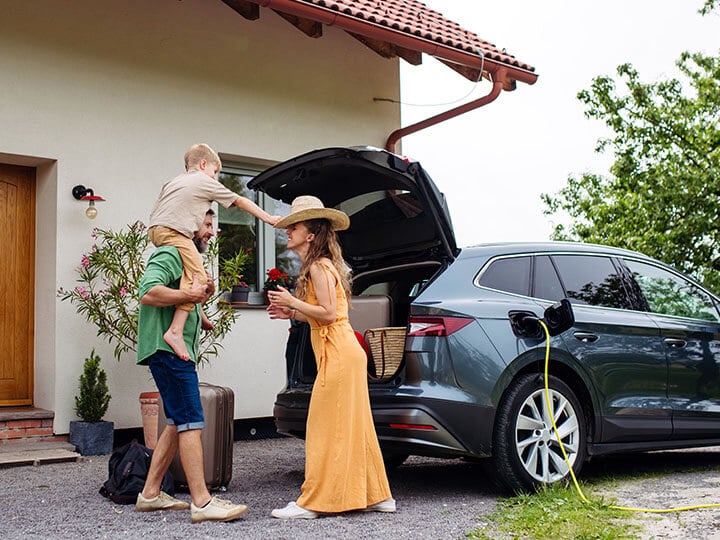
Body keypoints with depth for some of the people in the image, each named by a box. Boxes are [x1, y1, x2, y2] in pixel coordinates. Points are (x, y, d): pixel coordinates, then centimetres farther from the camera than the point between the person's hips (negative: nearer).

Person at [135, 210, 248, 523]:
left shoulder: (188, 259, 25)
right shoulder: (169, 255, -9)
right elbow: (148, 293, -25)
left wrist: (200, 297, 12)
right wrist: (189, 294, -22)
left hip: (179, 352, 11)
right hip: (168, 349, -11)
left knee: (178, 424, 12)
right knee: (191, 423, -13)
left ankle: (150, 494, 18)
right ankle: (202, 503, -14)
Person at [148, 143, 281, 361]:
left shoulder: (172, 182, 30)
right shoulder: (207, 182, 11)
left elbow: (155, 212, 26)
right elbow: (241, 202, 16)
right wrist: (268, 218, 22)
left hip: (154, 229, 9)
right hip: (174, 232, -9)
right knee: (196, 277, -16)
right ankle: (175, 331, -28)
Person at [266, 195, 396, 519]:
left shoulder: (318, 267, -11)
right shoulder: (322, 265, 20)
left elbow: (328, 313, -18)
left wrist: (293, 302, -11)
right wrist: (291, 313, 16)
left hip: (338, 356, -10)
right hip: (344, 354, 10)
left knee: (326, 428, -6)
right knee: (352, 428, 13)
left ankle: (312, 503, 0)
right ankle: (376, 496, 19)